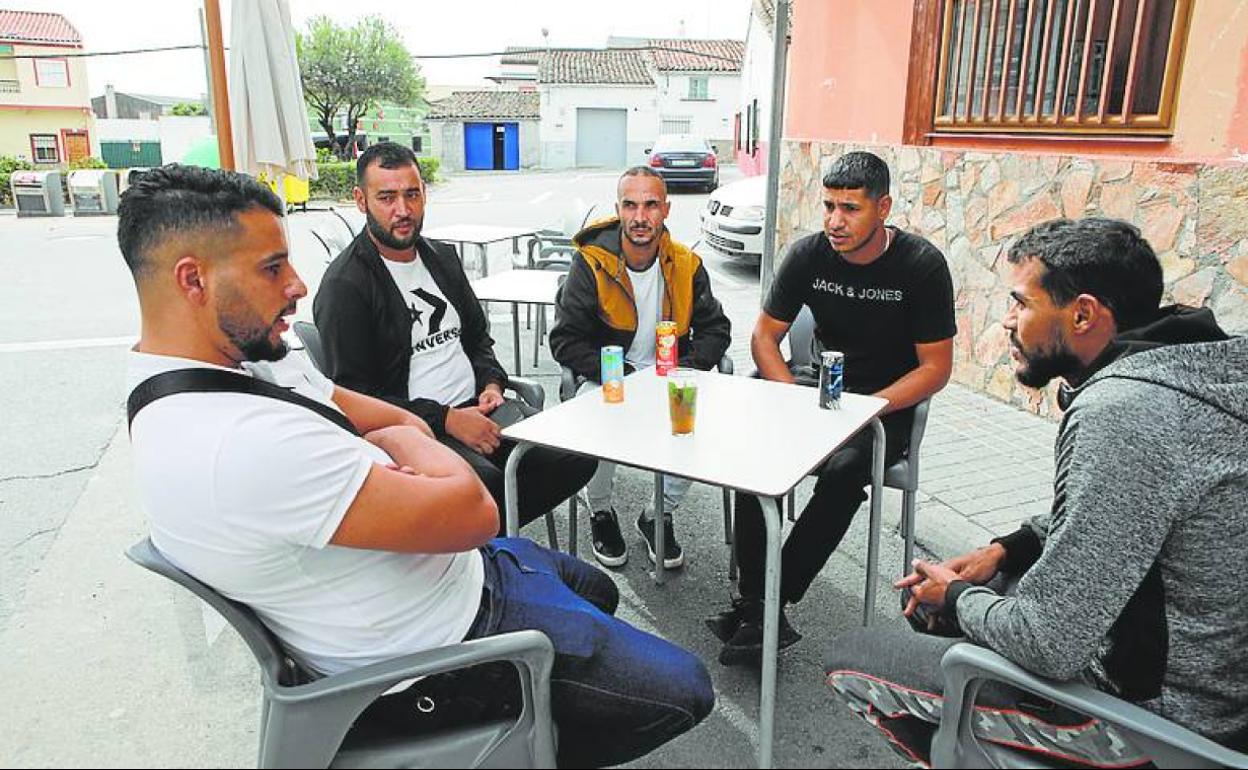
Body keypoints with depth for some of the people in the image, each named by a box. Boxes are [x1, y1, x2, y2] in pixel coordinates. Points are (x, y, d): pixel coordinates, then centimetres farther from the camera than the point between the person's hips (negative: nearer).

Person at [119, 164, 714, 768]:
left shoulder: (249, 358, -1)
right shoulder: (243, 441, -35)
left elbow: (402, 423, 4)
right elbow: (474, 513, -32)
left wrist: (386, 448, -18)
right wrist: (402, 442, -13)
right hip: (447, 633, -10)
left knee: (596, 589, 29)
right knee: (683, 689, -2)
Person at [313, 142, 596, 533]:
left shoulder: (443, 257, 16)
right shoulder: (344, 285, -7)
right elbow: (352, 395, -12)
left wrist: (492, 384, 5)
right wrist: (446, 419, -17)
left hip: (478, 405, 7)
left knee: (577, 457, -13)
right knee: (486, 484, -36)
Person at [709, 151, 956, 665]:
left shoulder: (922, 265, -12)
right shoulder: (810, 254, -4)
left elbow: (935, 369, -10)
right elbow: (764, 336, 1)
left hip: (890, 405, -3)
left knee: (844, 470, -34)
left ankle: (760, 607, -23)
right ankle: (762, 611, -24)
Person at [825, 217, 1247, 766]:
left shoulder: (1120, 413, -30)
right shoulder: (1170, 369, 2)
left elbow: (1048, 645, -29)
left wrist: (956, 597, -9)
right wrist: (1006, 550, 6)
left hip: (1155, 709, -9)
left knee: (850, 659, -3)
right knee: (924, 589, 19)